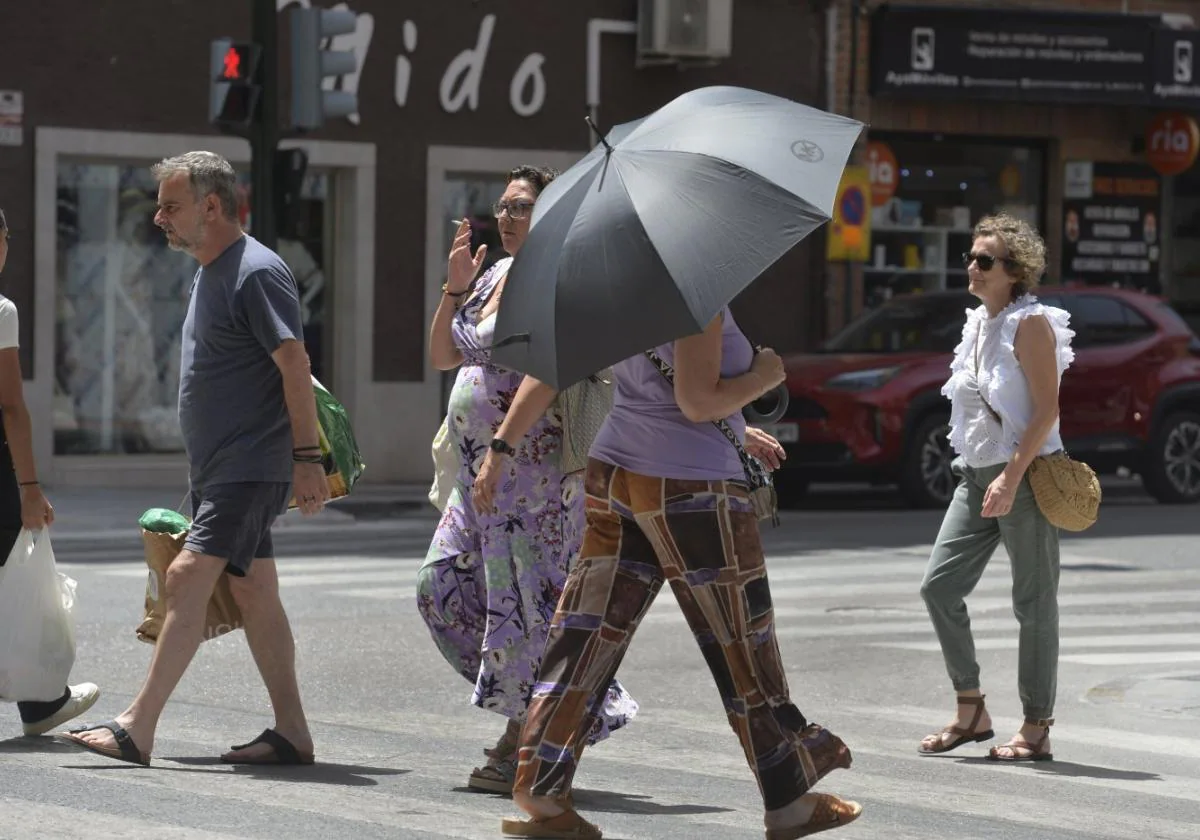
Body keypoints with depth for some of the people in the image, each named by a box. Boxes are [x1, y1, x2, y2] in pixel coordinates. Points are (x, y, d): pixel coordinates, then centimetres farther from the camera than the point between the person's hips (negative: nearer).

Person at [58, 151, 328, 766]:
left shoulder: (258, 272, -13)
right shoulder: (208, 272, 17)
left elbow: (294, 364, -17)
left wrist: (306, 458, -20)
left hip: (249, 465, -10)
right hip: (215, 467, 10)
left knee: (188, 577, -16)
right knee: (254, 593, 9)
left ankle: (137, 727, -18)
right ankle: (291, 733, 12)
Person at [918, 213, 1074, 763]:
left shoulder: (1031, 324, -11)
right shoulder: (977, 322, 13)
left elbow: (1047, 408, -16)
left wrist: (1012, 476, -22)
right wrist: (982, 474, 18)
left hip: (1025, 475, -8)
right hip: (977, 475, 8)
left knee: (1034, 603, -1)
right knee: (938, 586, 1)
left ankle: (1036, 728, 5)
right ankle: (971, 712, 10)